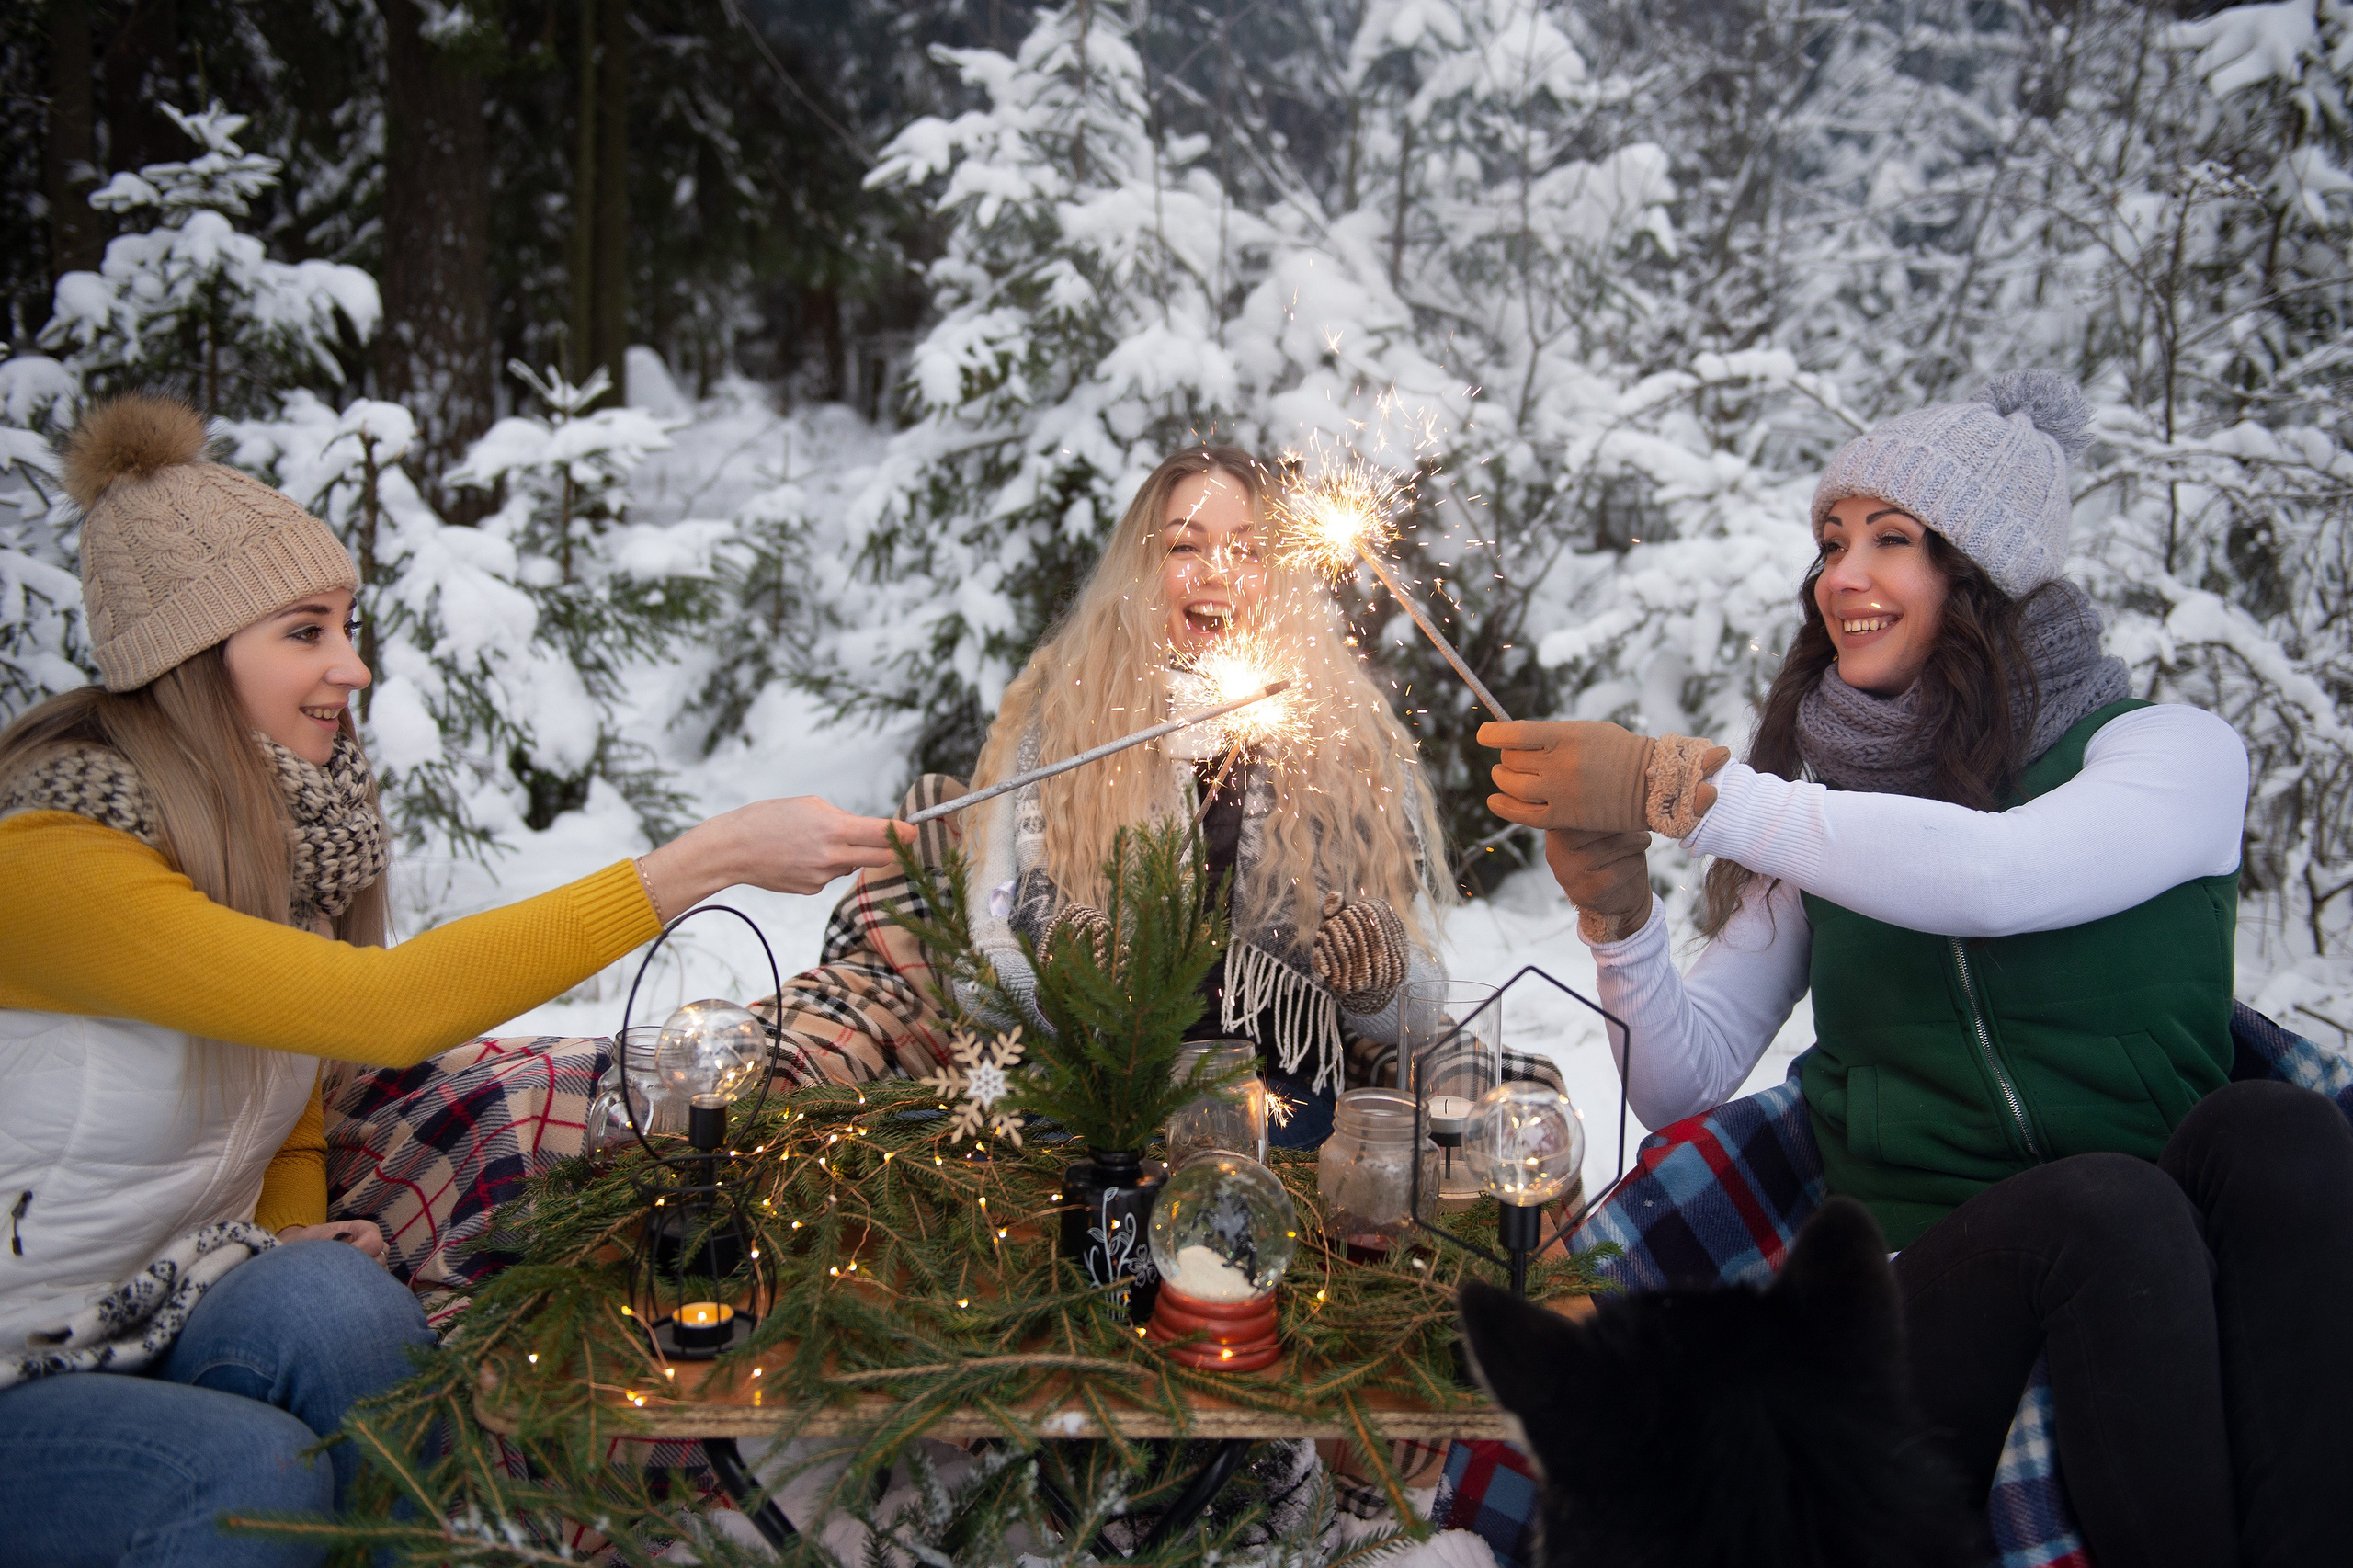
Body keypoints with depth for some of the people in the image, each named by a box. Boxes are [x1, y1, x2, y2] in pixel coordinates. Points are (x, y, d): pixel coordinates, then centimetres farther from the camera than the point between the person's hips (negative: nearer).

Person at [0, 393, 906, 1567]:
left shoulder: (285, 807, 0)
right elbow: (390, 1009, -36)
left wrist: (299, 1237, -10)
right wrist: (704, 861, -36)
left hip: (175, 1315, 6)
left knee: (337, 1298, -26)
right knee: (260, 1472, -31)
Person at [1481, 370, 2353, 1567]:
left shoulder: (2173, 753, 2)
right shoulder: (1825, 822, 12)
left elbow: (1998, 875, -22)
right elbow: (1683, 1083, 7)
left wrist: (1678, 789, -24)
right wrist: (1616, 910, -12)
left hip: (2198, 1278, 0)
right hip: (1921, 1293, 1)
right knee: (2106, 1205, -31)